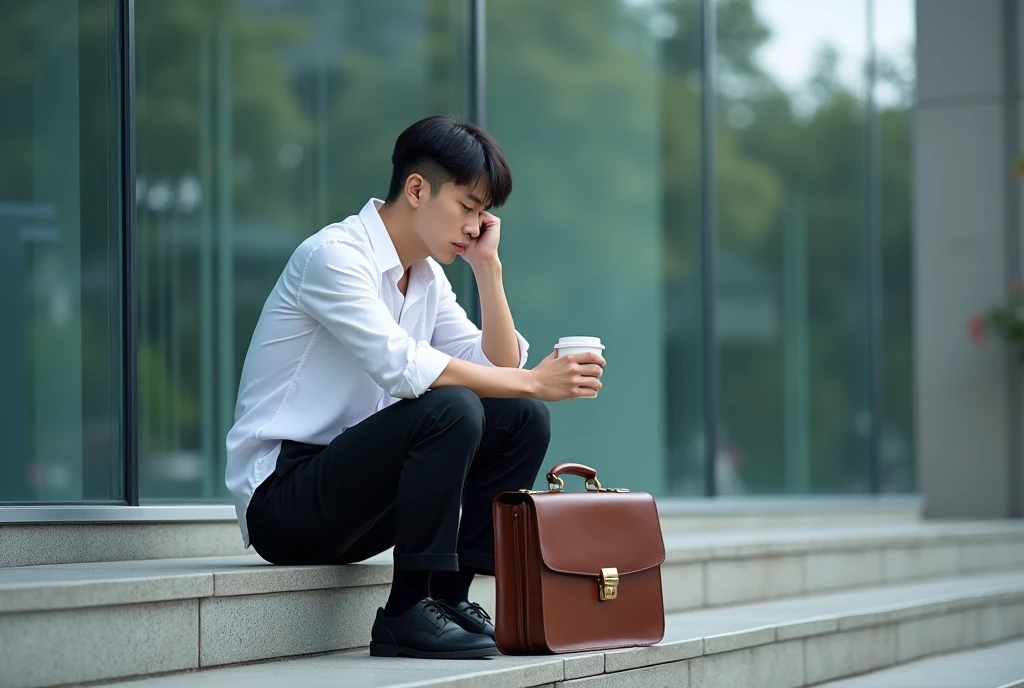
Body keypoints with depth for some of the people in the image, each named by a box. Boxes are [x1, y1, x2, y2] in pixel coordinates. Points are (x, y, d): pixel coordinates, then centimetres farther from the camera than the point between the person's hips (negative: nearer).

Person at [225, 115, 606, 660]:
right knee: (450, 409, -29)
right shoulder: (334, 255, -15)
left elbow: (500, 369, 7)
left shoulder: (427, 277, 12)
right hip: (280, 500, -9)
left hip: (348, 498, 9)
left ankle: (450, 595, -3)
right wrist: (534, 381, -27)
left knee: (521, 418, -1)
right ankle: (409, 614, -21)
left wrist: (487, 266, 1)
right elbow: (403, 365, -28)